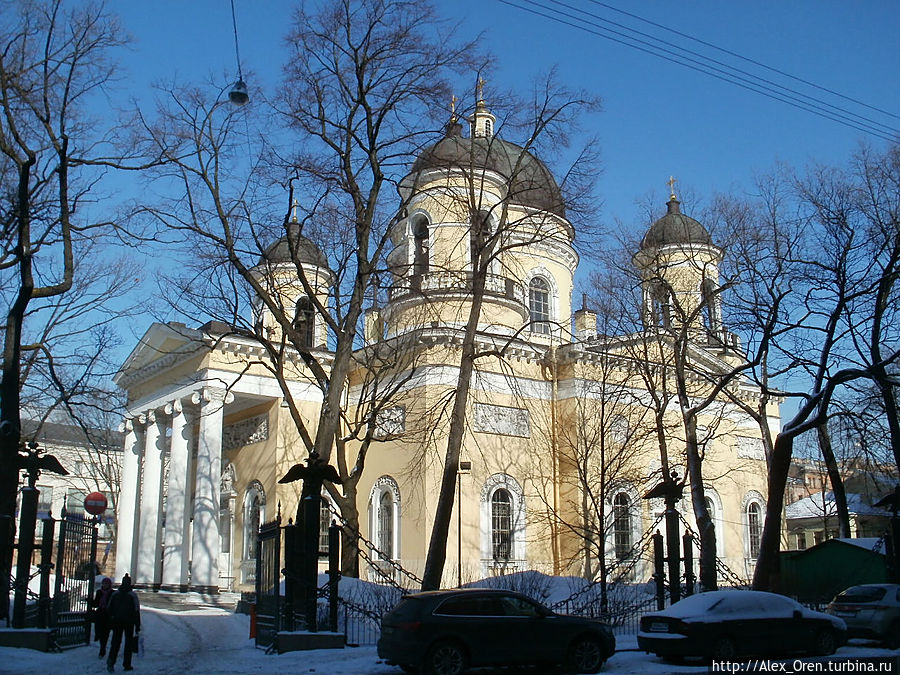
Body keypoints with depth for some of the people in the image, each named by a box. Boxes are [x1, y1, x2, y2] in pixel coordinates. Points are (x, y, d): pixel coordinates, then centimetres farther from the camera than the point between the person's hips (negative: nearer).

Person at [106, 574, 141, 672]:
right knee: (129, 642, 8)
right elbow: (136, 611, -8)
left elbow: (109, 608, 6)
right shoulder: (133, 595, -7)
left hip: (117, 621, 2)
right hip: (129, 622, -2)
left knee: (115, 642, 6)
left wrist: (111, 621, 13)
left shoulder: (115, 594, 3)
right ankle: (127, 664, 8)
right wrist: (138, 625, -4)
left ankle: (111, 660, -17)